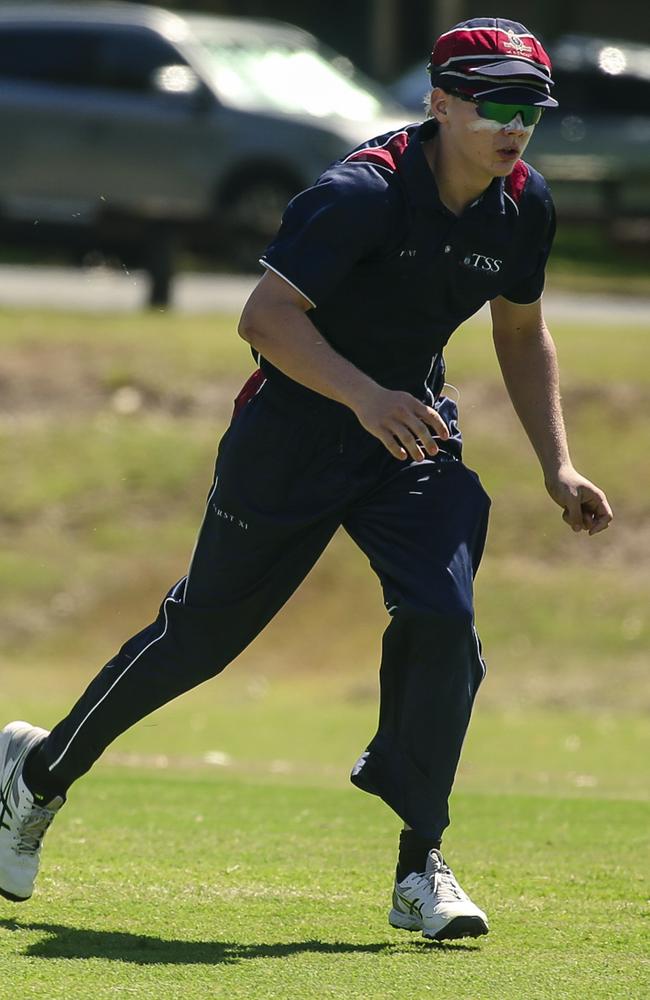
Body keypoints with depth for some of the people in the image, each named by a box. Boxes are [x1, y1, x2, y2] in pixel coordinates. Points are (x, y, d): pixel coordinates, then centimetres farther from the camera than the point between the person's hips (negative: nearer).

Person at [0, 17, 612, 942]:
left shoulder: (524, 207, -4)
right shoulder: (365, 191, -25)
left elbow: (521, 334, 13)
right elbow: (265, 317, -29)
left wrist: (557, 466, 4)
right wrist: (364, 396, -43)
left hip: (413, 430, 5)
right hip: (295, 431, -5)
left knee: (442, 621, -17)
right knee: (204, 632, 7)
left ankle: (420, 868, -8)